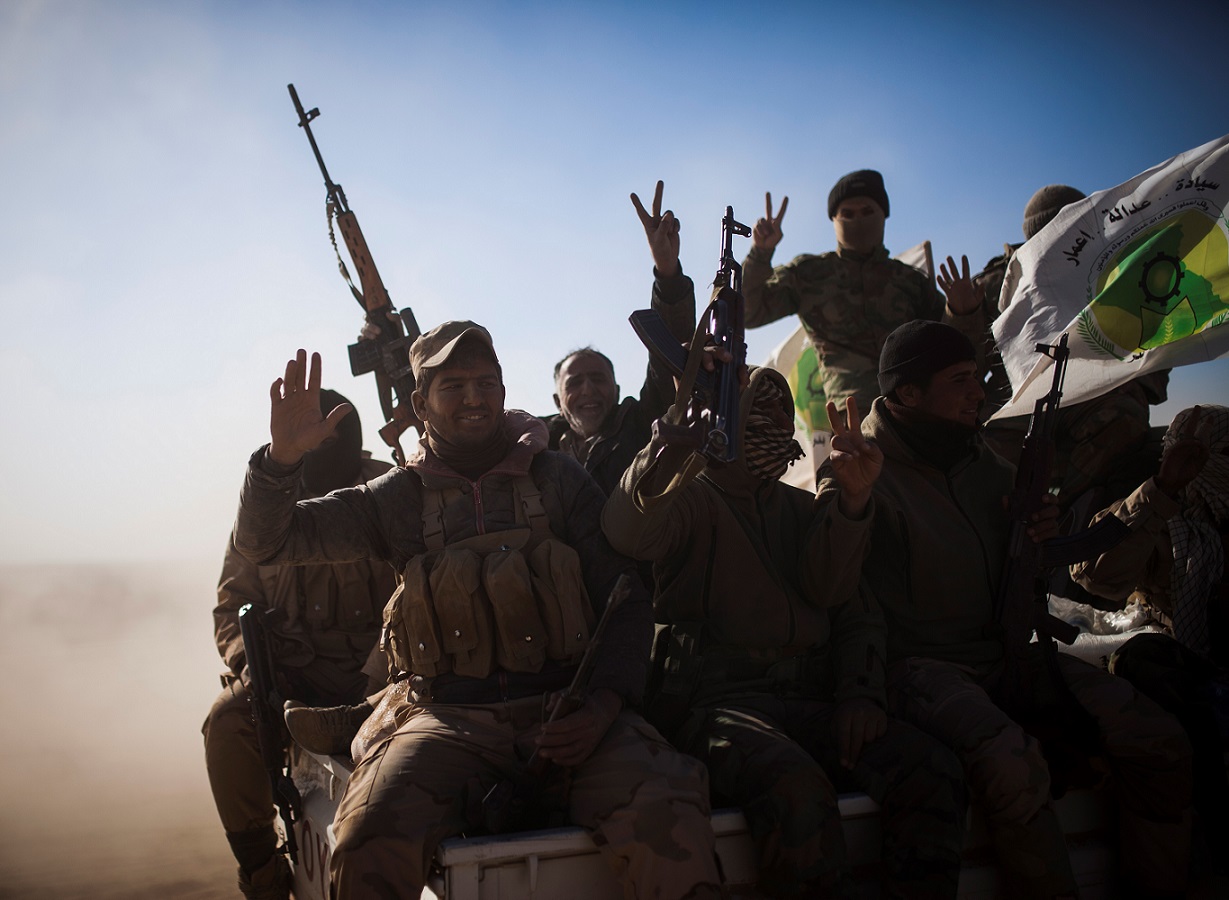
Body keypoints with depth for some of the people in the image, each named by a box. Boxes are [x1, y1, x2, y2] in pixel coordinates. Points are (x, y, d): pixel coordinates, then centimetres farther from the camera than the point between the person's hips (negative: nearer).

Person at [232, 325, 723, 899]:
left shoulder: (558, 479, 10)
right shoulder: (396, 498, 12)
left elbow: (627, 601, 9)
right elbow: (264, 541, 11)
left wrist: (604, 705, -8)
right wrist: (281, 457, -10)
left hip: (565, 712, -1)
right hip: (450, 721, 1)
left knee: (669, 826, -31)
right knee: (371, 839, -30)